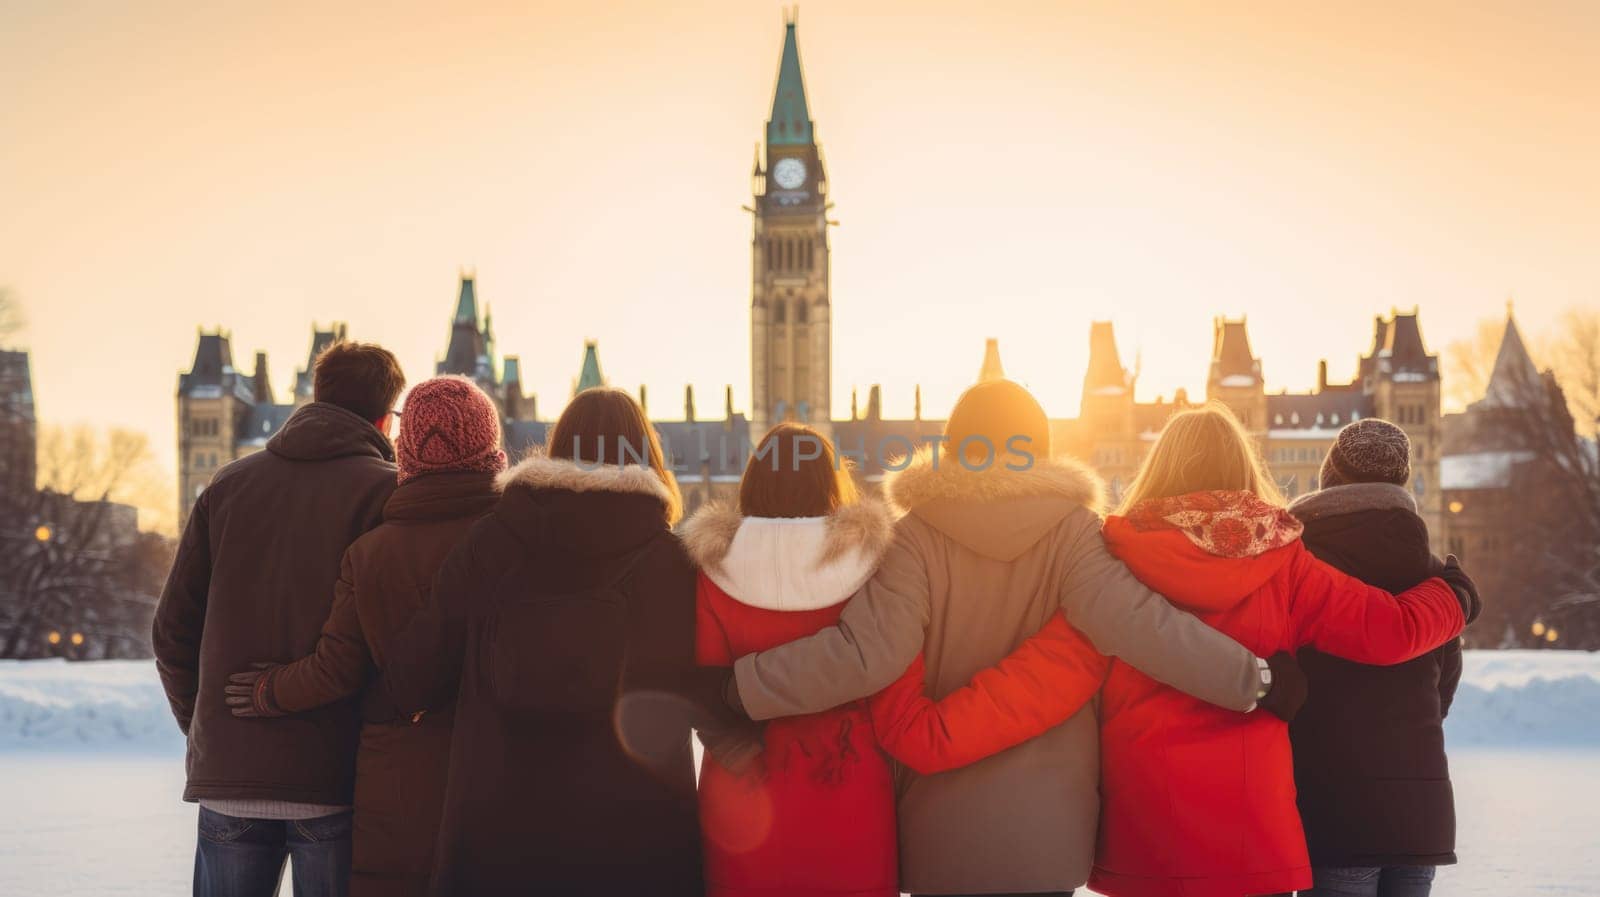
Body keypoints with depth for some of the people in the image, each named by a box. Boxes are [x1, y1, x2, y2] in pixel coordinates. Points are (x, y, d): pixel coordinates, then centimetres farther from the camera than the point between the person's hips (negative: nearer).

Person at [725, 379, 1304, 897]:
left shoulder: (918, 535, -9)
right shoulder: (1071, 528, -7)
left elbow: (866, 652, -20)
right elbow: (1133, 622, -21)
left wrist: (737, 688, -19)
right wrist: (1251, 680, -18)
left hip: (942, 823, 0)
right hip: (1049, 817, 1)